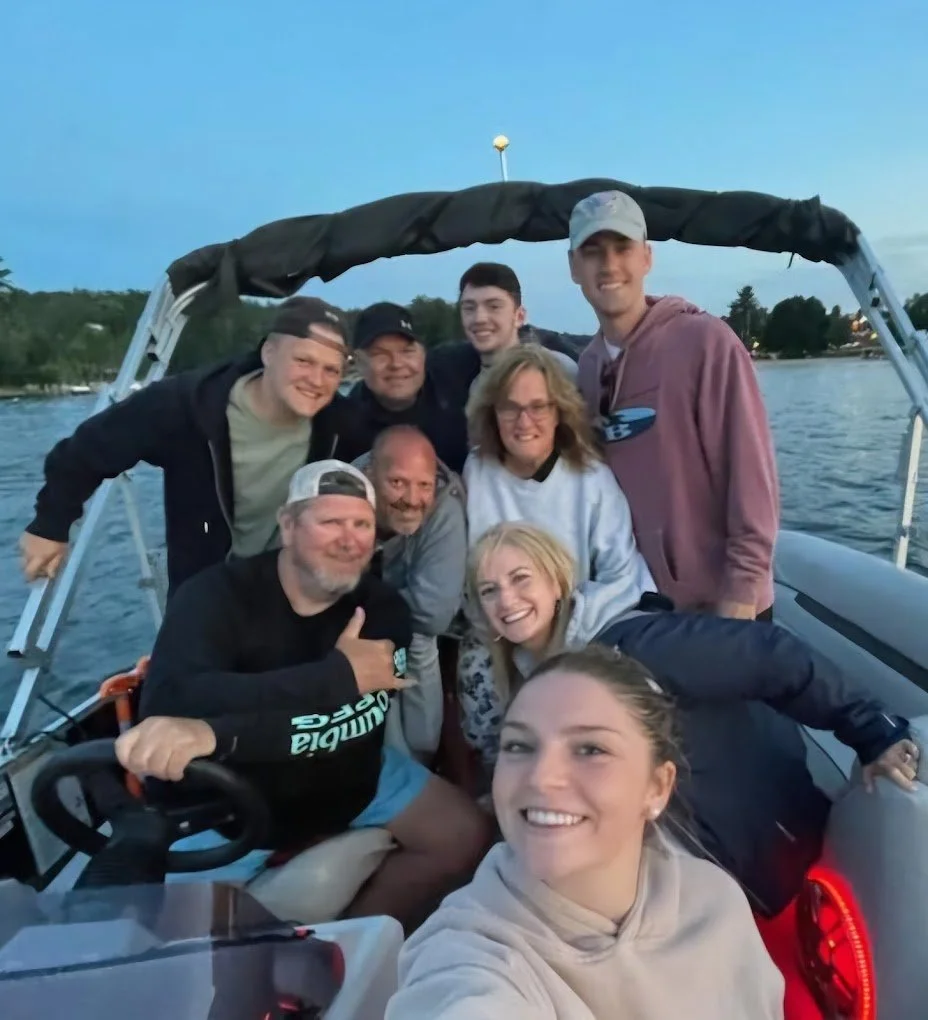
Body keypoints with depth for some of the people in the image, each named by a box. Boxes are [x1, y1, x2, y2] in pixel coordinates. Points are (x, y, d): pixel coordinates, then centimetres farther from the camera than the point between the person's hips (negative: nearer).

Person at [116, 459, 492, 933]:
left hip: (352, 782, 3)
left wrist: (215, 733, -48)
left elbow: (350, 722, -31)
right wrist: (341, 674, -41)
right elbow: (168, 703, -39)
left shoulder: (383, 611, -16)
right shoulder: (216, 595, -22)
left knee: (465, 834, -2)